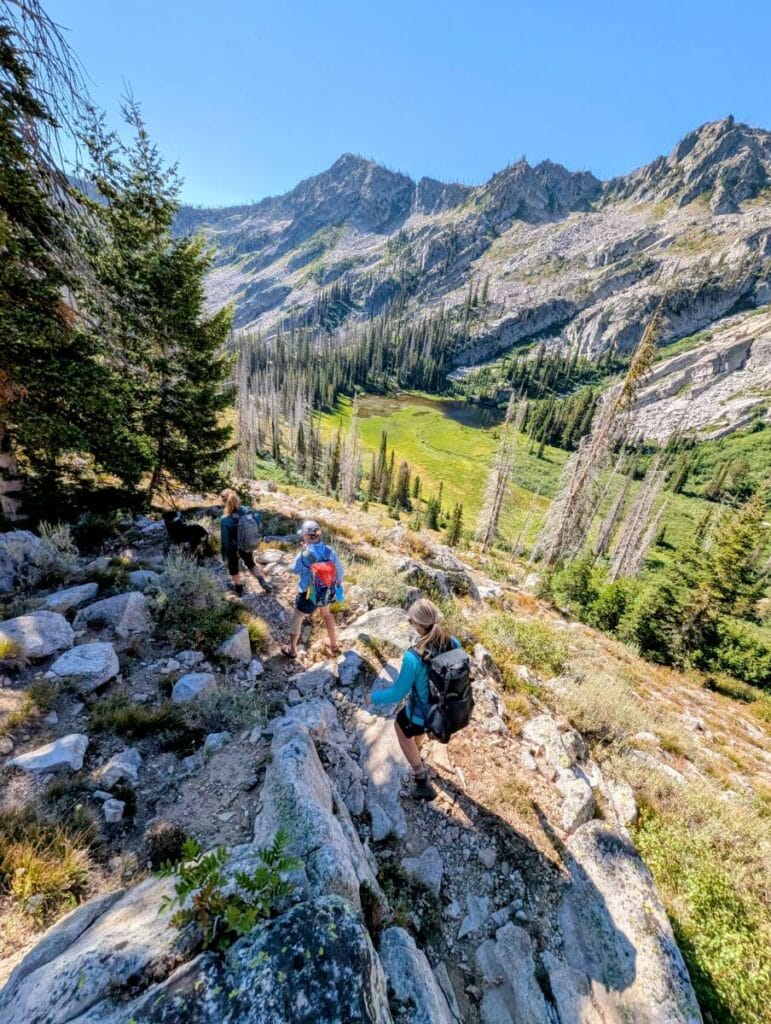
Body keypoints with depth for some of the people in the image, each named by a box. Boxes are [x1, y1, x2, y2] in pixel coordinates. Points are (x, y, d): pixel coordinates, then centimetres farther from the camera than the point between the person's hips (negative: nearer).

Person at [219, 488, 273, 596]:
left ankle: (238, 588, 46)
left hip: (233, 549, -3)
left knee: (233, 568, 25)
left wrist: (224, 555, -3)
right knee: (250, 563, 31)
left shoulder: (225, 520, -29)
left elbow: (225, 539, -18)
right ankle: (263, 583, 31)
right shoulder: (247, 511, -18)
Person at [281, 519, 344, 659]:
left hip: (309, 596, -4)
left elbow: (295, 570, -6)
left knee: (297, 620, 21)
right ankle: (334, 646, 45)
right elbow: (339, 570, -5)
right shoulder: (329, 551, -17)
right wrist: (338, 585, 14)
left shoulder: (303, 556, -28)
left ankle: (292, 650, 42)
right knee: (326, 614, 32)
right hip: (327, 593, 4)